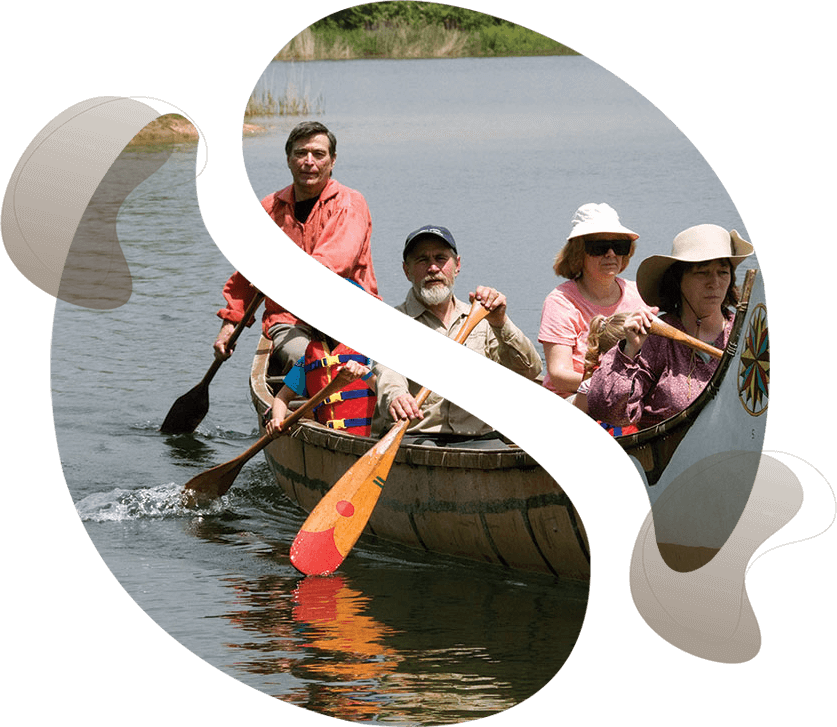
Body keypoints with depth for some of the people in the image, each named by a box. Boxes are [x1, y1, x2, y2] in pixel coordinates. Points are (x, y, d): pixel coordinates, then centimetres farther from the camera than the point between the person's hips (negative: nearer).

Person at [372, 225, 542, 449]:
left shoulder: (481, 322, 19)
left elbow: (529, 372, 7)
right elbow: (388, 373, -12)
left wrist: (500, 323, -8)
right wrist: (395, 396, -37)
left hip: (477, 439, 3)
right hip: (414, 437, -3)